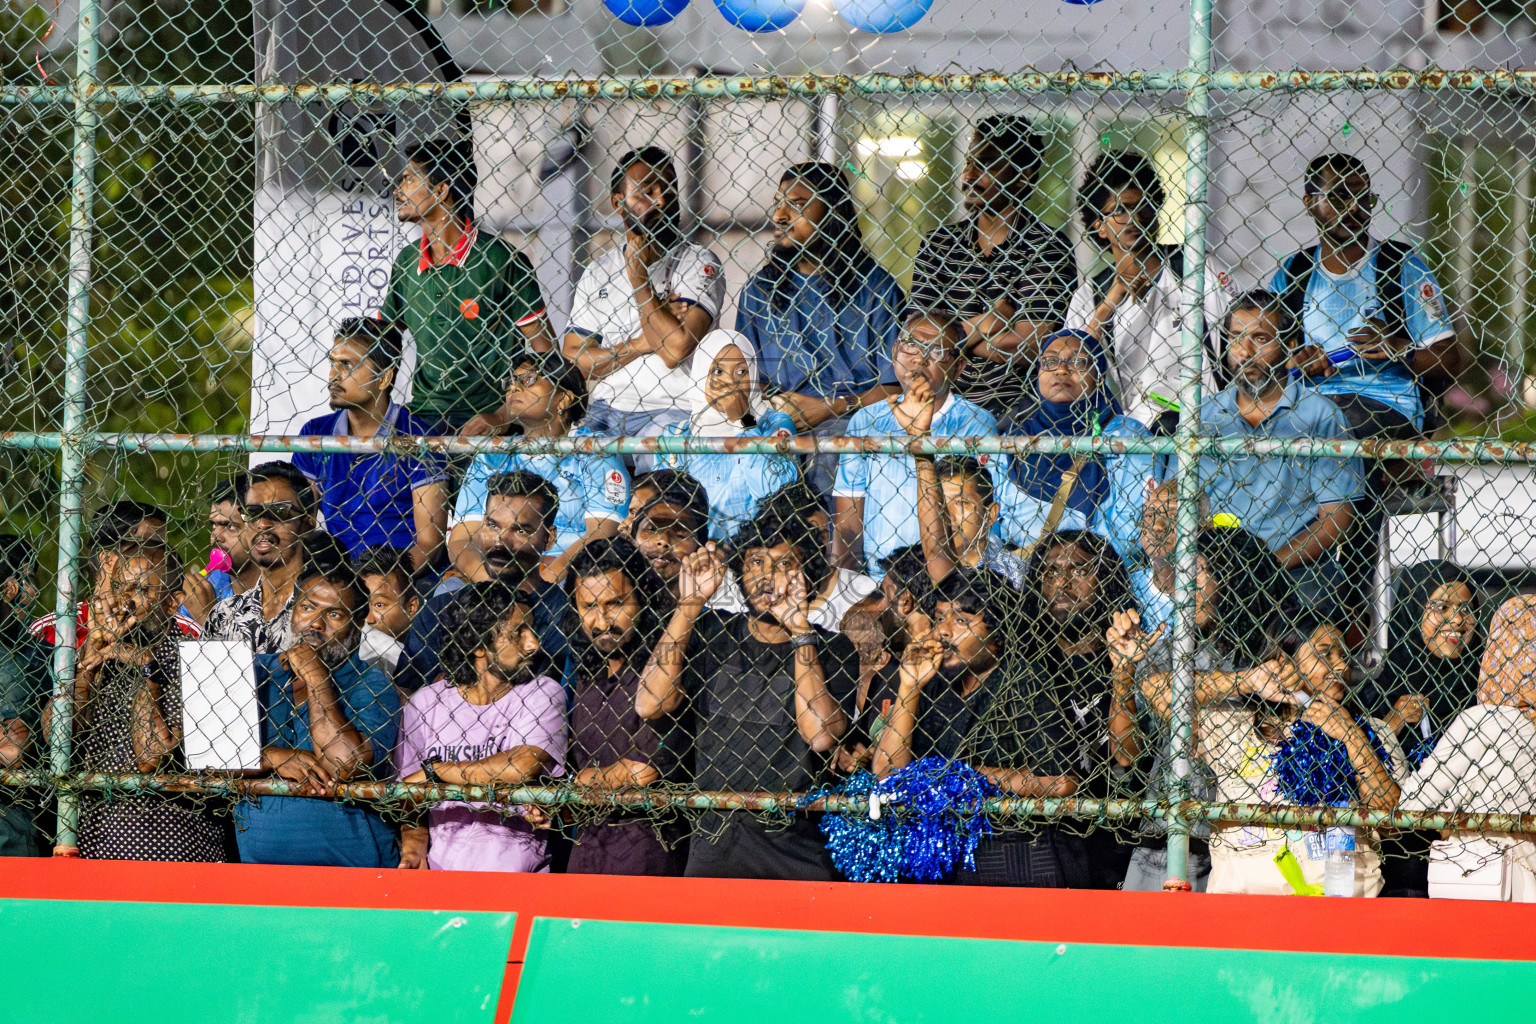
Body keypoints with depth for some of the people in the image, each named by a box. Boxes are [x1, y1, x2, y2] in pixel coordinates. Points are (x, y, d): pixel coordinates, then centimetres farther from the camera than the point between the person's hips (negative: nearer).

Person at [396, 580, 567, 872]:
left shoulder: (542, 694, 4)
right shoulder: (425, 702, 11)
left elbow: (524, 766, -13)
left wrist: (433, 771, -6)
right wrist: (413, 855, -7)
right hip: (440, 865, 2)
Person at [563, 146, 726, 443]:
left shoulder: (700, 264, 1)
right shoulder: (598, 271, 14)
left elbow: (675, 351, -13)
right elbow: (574, 359, 7)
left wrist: (638, 276, -4)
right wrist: (641, 343, -6)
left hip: (674, 411, -4)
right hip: (606, 411, 4)